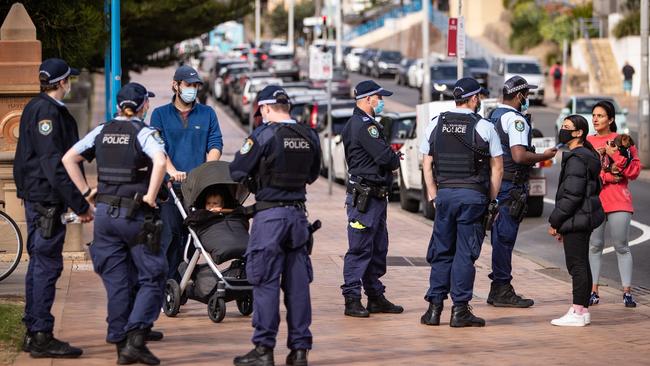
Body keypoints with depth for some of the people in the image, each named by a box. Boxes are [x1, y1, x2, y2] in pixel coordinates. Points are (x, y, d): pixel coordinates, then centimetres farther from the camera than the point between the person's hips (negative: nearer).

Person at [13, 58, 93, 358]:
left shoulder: (36, 108, 16)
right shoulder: (46, 111, -16)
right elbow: (54, 163, -22)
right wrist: (79, 205, -21)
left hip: (35, 197, 11)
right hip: (46, 199, -11)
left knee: (39, 263, 15)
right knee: (47, 265, -8)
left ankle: (33, 333, 21)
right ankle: (41, 337, -7)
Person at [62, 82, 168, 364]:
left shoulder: (102, 132, 8)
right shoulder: (143, 133, -8)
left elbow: (68, 158, 8)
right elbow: (160, 162, -27)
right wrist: (150, 198, -17)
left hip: (105, 213, 5)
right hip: (135, 214, -5)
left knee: (116, 282, 11)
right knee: (151, 278, 3)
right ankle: (135, 339, -11)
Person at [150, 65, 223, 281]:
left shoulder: (207, 114, 15)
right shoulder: (160, 114, 9)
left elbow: (215, 145, 7)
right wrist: (173, 171, -20)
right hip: (170, 185, -2)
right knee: (170, 234, -9)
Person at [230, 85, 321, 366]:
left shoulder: (264, 135, -11)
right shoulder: (309, 137, 6)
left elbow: (236, 171, -7)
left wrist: (255, 184, 12)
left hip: (270, 214, -5)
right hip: (298, 213, 5)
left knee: (265, 282, -1)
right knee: (297, 282, 8)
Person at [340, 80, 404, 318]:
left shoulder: (357, 124, 19)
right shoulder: (364, 125, -15)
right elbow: (385, 157, -21)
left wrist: (391, 158, 2)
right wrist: (396, 159, 0)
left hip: (375, 197, 11)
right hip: (364, 197, -11)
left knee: (378, 248, 14)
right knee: (360, 249, -8)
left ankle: (376, 296, 20)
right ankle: (352, 300, -6)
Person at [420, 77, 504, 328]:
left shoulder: (436, 125, 7)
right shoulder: (484, 127, -3)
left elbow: (427, 165, 9)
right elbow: (497, 168, -1)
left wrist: (433, 196, 13)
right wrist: (491, 199, 7)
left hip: (444, 195, 3)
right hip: (473, 195, -3)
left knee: (441, 252, 10)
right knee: (465, 254, -1)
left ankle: (434, 308, 6)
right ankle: (460, 310, -1)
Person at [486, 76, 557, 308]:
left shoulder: (494, 116, 16)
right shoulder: (515, 119, -15)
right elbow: (519, 156, -25)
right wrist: (543, 156, -10)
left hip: (495, 183, 10)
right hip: (511, 185, -10)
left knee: (499, 236, 14)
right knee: (505, 237, -7)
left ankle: (498, 289, 20)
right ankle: (502, 291, -4)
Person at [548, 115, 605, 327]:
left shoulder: (576, 159, -16)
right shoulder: (588, 156, 16)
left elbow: (572, 195, -22)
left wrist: (555, 221, -15)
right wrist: (561, 224, 21)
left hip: (576, 219, -11)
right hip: (585, 218, 11)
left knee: (576, 265, -7)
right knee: (581, 265, 14)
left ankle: (577, 313, -5)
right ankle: (583, 310, 19)